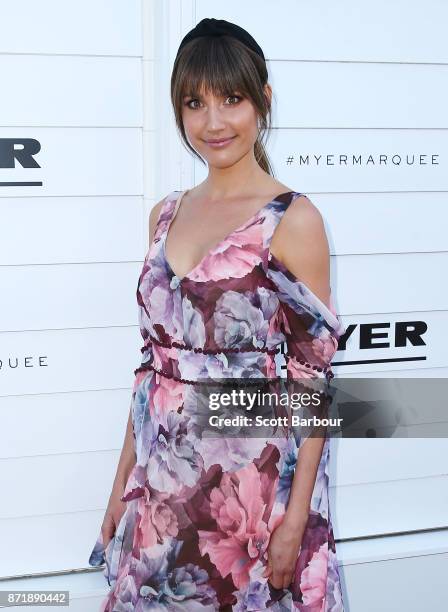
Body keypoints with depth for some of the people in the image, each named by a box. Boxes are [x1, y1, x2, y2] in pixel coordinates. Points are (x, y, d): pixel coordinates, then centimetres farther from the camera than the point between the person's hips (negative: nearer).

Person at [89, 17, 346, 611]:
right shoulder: (166, 215, 7)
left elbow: (313, 378, -10)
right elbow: (154, 359, 11)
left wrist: (296, 518, -13)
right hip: (162, 480, 5)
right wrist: (124, 482, 11)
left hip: (252, 479, -5)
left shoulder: (293, 220, -9)